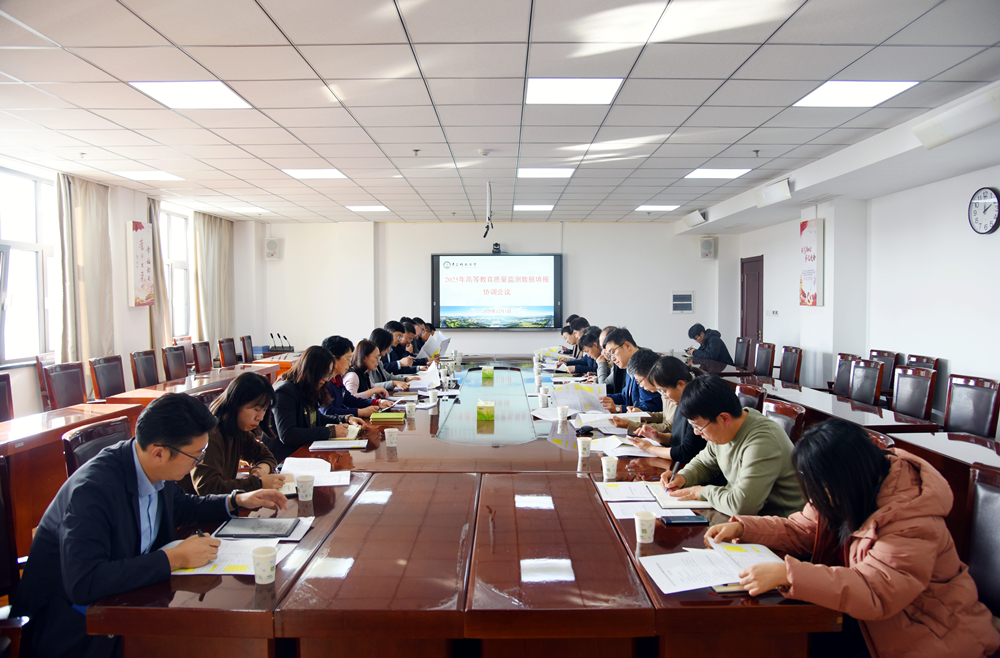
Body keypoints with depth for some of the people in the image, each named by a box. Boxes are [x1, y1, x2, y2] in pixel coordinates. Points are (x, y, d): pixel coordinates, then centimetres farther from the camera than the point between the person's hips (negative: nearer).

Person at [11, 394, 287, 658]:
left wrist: (237, 501, 5)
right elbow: (82, 584, -36)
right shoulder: (92, 488, -28)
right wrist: (174, 558, -32)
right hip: (73, 626, -7)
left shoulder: (155, 471, -6)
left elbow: (180, 506, 17)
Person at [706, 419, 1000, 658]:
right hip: (868, 619, 7)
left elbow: (876, 591, -37)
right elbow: (801, 530, 3)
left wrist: (786, 574, -44)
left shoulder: (913, 523, -29)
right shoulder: (848, 498, -5)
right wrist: (741, 528, -10)